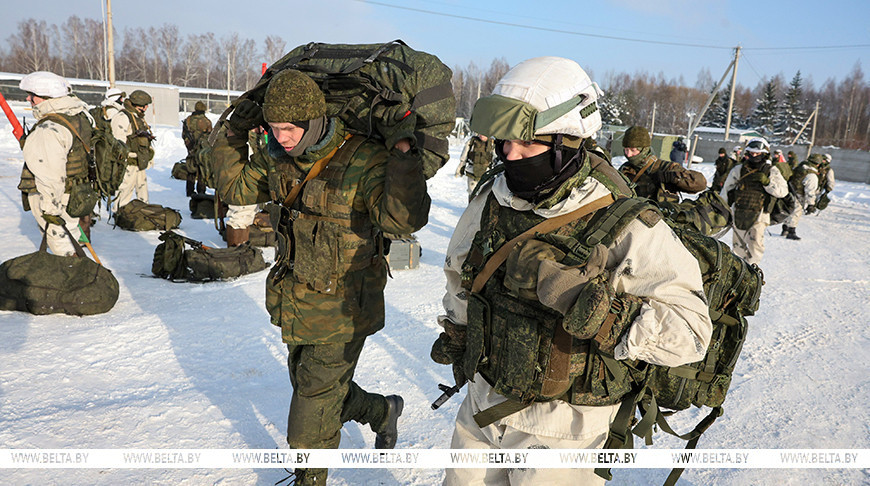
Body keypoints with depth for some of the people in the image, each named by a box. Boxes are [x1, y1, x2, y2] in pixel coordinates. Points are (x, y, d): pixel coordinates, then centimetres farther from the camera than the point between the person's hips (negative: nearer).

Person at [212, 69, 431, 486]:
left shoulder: (363, 162, -23)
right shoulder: (283, 161, 0)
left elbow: (403, 219, -34)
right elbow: (235, 188, 13)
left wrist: (405, 155, -44)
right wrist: (233, 138, 0)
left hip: (341, 309, -8)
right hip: (296, 302, 8)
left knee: (315, 401, 6)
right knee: (308, 384, 24)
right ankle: (381, 412, 48)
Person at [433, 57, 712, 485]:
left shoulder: (627, 228, -21)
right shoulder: (491, 201, -5)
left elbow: (690, 330, -24)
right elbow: (460, 273, 15)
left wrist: (599, 306, -35)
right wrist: (456, 332, 20)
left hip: (560, 425, -5)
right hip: (482, 402, 6)